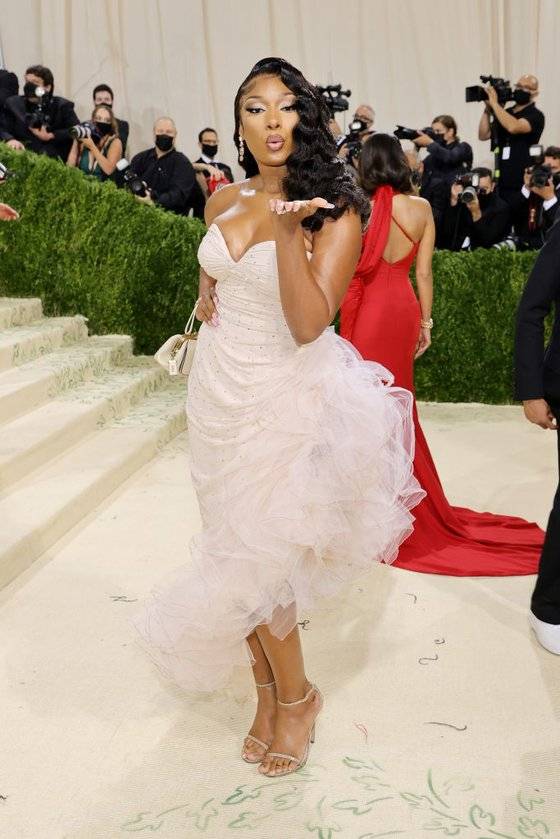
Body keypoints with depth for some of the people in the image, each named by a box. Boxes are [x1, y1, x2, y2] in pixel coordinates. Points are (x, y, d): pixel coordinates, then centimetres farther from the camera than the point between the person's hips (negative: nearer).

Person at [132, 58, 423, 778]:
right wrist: (207, 299, 4)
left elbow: (309, 324, -24)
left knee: (254, 556, 1)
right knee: (240, 547, 12)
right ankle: (269, 689, 32)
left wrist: (286, 230, -33)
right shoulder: (224, 200, 4)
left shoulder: (336, 211, -12)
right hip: (217, 389, 6)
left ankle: (293, 695, 27)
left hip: (285, 400, -5)